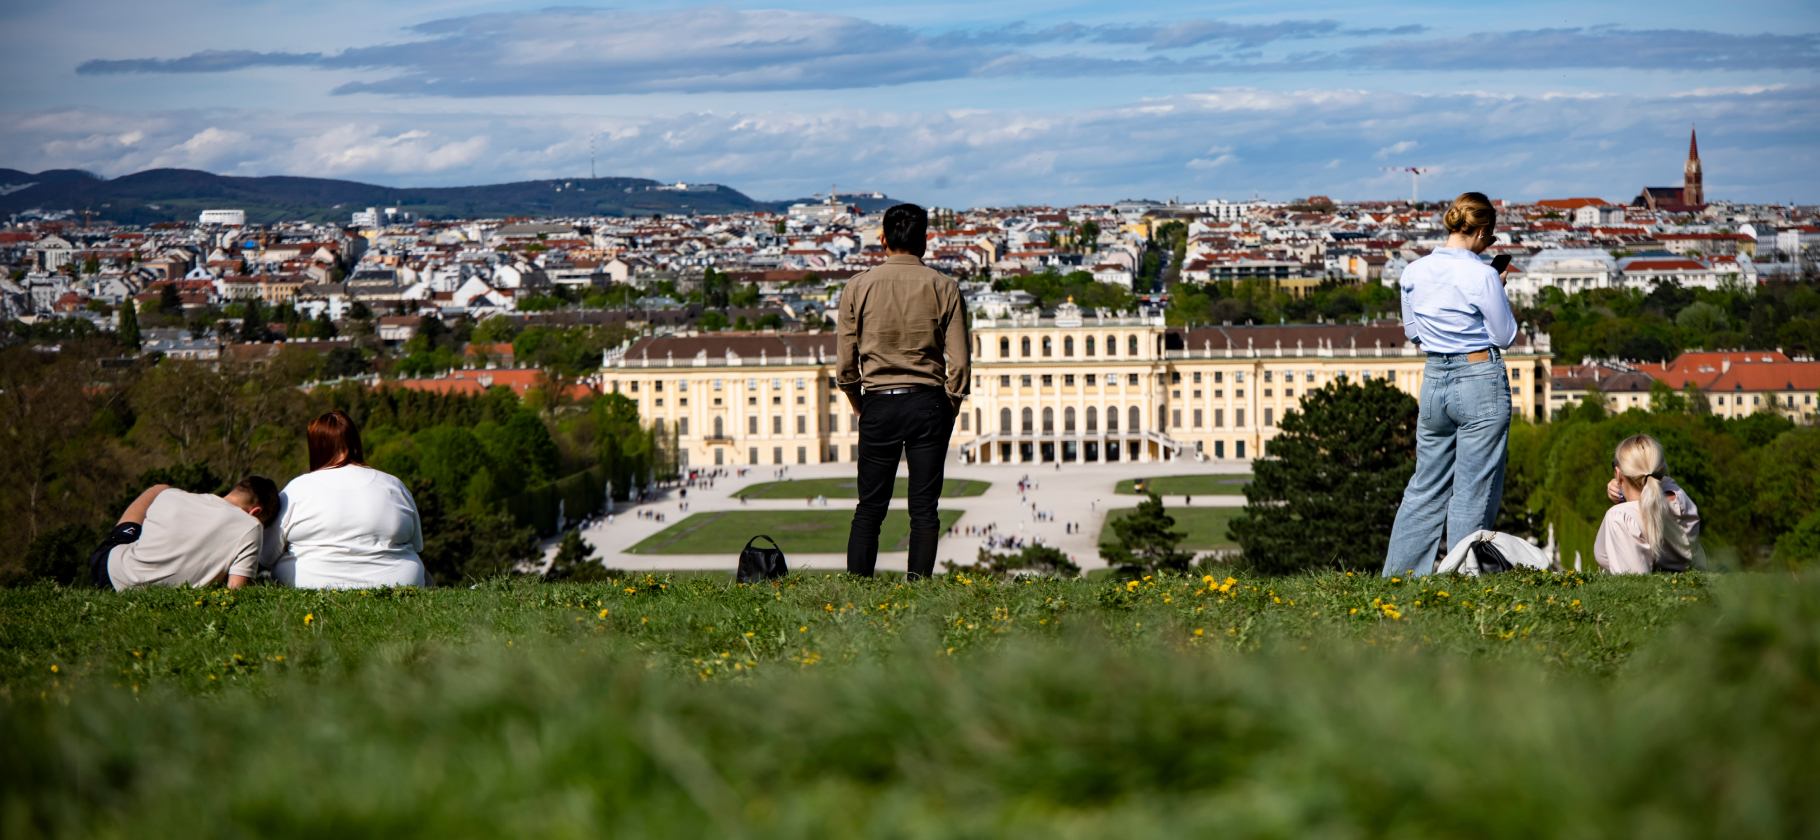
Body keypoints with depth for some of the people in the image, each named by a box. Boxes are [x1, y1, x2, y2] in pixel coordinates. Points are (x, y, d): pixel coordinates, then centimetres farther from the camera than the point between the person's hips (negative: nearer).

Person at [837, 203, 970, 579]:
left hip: (878, 405, 1)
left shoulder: (858, 288, 1)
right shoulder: (943, 287, -1)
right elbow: (960, 362, -3)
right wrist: (951, 406, 10)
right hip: (929, 403, 0)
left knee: (870, 507, 6)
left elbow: (844, 367, 1)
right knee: (924, 508, 3)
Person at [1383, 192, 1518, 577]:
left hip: (1434, 379, 6)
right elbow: (1506, 336, -5)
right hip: (1481, 380, -6)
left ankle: (1398, 574, 16)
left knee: (1426, 486, 15)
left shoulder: (1413, 273, 2)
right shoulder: (1482, 276, -15)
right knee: (1474, 490, 2)